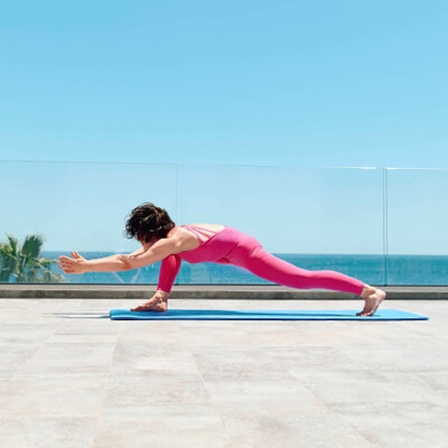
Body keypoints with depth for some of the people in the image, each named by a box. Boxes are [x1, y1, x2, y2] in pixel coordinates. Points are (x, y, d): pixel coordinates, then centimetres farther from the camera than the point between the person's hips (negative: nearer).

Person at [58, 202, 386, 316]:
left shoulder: (171, 241, -20)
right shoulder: (171, 237, 7)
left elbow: (127, 263, -25)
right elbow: (129, 257, 18)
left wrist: (84, 266, -22)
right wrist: (87, 262, 15)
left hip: (243, 250, -9)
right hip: (235, 250, 9)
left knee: (303, 279, -9)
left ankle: (369, 291, -4)